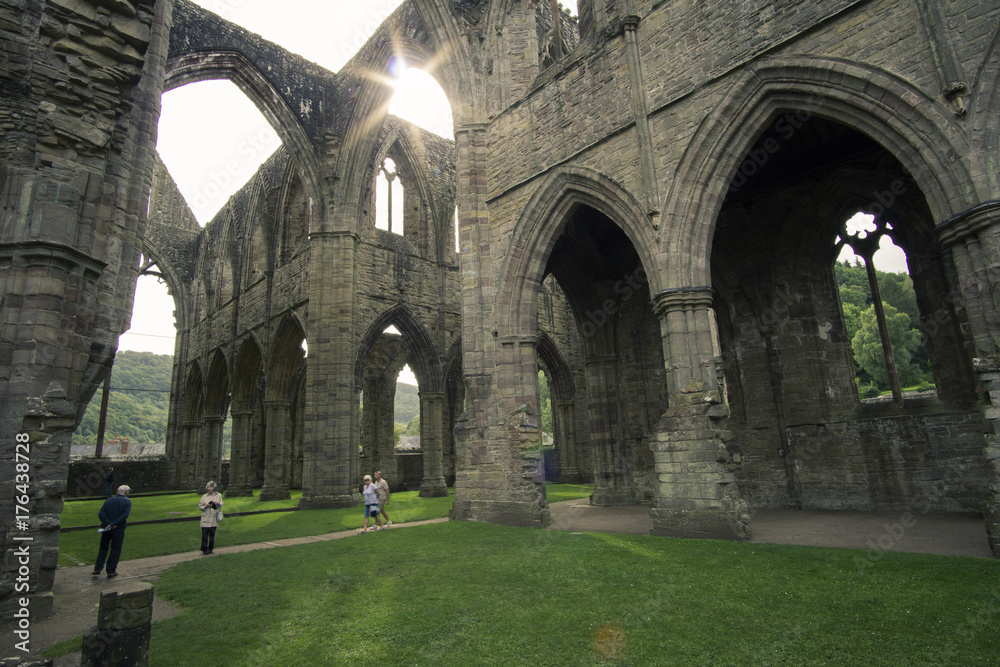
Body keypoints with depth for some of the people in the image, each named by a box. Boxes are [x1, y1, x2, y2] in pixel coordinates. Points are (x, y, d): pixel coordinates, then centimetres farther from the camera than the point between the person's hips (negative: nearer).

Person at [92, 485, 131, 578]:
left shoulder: (109, 500, 9)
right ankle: (111, 572, 12)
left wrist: (109, 524, -11)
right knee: (115, 550, 7)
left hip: (106, 528, 4)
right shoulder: (127, 501, -2)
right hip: (118, 529, -4)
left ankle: (97, 569, 16)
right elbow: (125, 515, -18)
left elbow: (100, 514, -3)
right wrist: (114, 524, -14)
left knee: (103, 548, 19)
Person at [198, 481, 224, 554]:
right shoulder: (204, 496, 2)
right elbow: (199, 506, 5)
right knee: (205, 534, -5)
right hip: (205, 519, -2)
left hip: (214, 519, 2)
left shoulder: (218, 495, 7)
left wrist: (218, 503, -6)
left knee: (212, 534, 6)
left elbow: (221, 505, 17)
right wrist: (206, 506, -15)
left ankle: (211, 549, 16)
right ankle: (204, 549, 4)